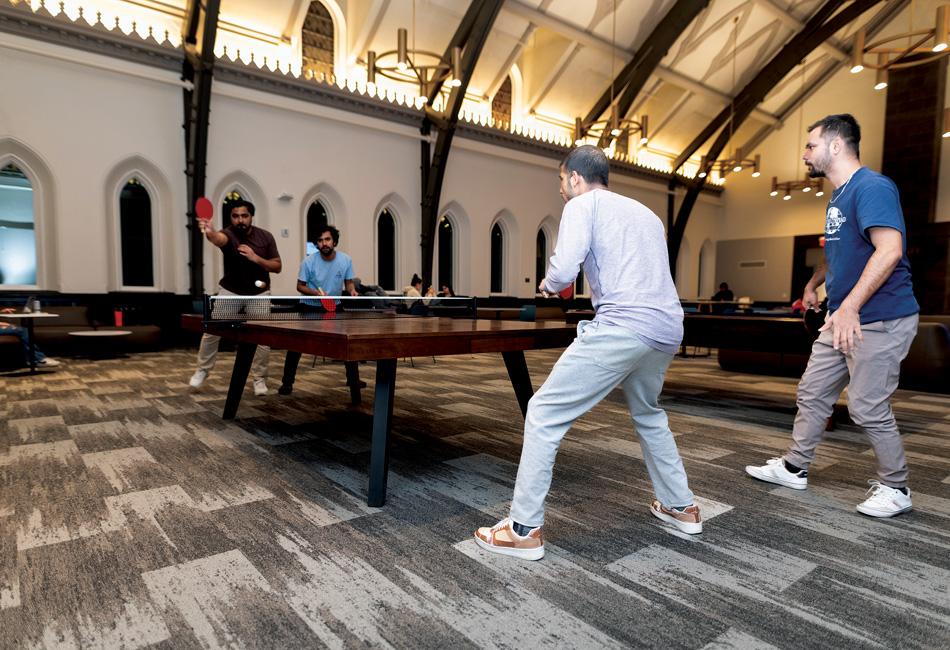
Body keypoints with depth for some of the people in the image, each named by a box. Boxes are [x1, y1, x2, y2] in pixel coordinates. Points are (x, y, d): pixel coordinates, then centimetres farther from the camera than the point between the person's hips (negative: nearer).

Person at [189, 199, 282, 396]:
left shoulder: (266, 237, -9)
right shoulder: (228, 234, -18)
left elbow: (277, 267, -7)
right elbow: (219, 239, -45)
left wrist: (255, 258, -24)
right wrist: (210, 232, -69)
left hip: (258, 294, 1)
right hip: (230, 292, -1)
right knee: (211, 331, -3)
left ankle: (259, 378, 11)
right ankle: (202, 370, 22)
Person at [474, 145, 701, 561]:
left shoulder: (583, 204, 4)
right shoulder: (647, 213, 27)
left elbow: (563, 270, -11)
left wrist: (548, 284, 10)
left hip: (622, 327, -8)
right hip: (668, 329, 9)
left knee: (544, 413, 0)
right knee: (648, 414, 31)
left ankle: (524, 530, 3)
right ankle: (681, 507, 40)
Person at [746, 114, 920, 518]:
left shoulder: (871, 187, -15)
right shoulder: (838, 197, 15)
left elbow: (889, 249, -27)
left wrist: (850, 306, -33)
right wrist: (813, 284, 33)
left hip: (878, 320, -9)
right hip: (842, 320, 9)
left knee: (867, 407, -2)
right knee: (812, 394, 11)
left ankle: (895, 488, 18)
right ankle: (794, 468, 23)